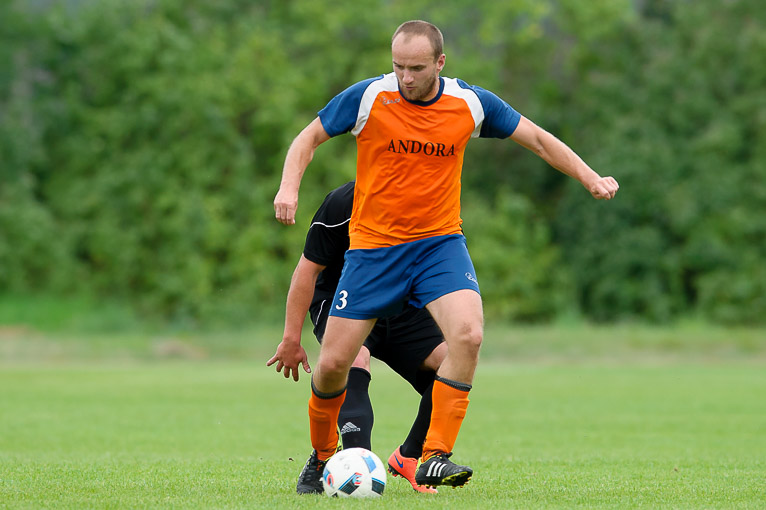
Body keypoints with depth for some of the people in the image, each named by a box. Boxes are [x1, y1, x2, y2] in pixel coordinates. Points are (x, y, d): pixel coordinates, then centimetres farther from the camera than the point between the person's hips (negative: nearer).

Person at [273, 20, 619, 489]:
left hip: (440, 243, 1)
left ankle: (435, 459, -19)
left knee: (468, 335, -26)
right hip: (373, 247, 0)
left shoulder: (471, 103, -4)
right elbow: (309, 138, 2)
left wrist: (590, 178, 0)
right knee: (333, 363, -3)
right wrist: (289, 187, -16)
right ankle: (322, 456, 25)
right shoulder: (369, 97, -9)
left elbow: (538, 139, 8)